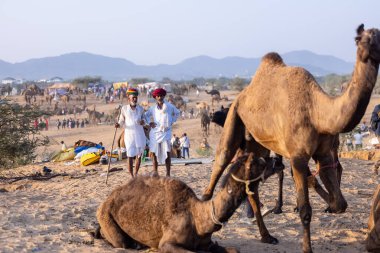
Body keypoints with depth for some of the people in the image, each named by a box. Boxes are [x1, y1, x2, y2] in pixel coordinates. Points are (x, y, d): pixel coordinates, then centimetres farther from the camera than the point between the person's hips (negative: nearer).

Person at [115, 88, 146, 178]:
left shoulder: (140, 108, 4)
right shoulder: (124, 109, -2)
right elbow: (122, 121, 5)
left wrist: (143, 122, -8)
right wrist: (118, 124, -16)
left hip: (140, 135, 3)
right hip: (129, 135, -3)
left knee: (139, 155, 7)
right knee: (130, 156, -7)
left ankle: (136, 174, 21)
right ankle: (132, 177, -2)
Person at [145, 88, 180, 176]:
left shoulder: (169, 106, 3)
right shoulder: (153, 108, 8)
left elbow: (177, 113, 18)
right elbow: (146, 115, 23)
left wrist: (172, 122, 7)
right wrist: (150, 122, 7)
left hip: (166, 132, -2)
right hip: (155, 132, 2)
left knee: (167, 152, -9)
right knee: (153, 152, 3)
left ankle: (168, 174, -6)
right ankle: (155, 171, 15)